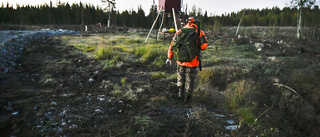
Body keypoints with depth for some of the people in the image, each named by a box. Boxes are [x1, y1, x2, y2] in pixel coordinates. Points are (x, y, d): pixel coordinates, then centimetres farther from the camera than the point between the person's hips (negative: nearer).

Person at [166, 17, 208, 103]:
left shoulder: (179, 32, 6)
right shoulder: (199, 32, -2)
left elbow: (172, 45, 5)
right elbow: (204, 46, -11)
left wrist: (169, 58, 9)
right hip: (192, 61, -2)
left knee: (180, 76, 25)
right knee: (190, 79, 13)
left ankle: (180, 92, 24)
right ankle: (187, 97, 23)